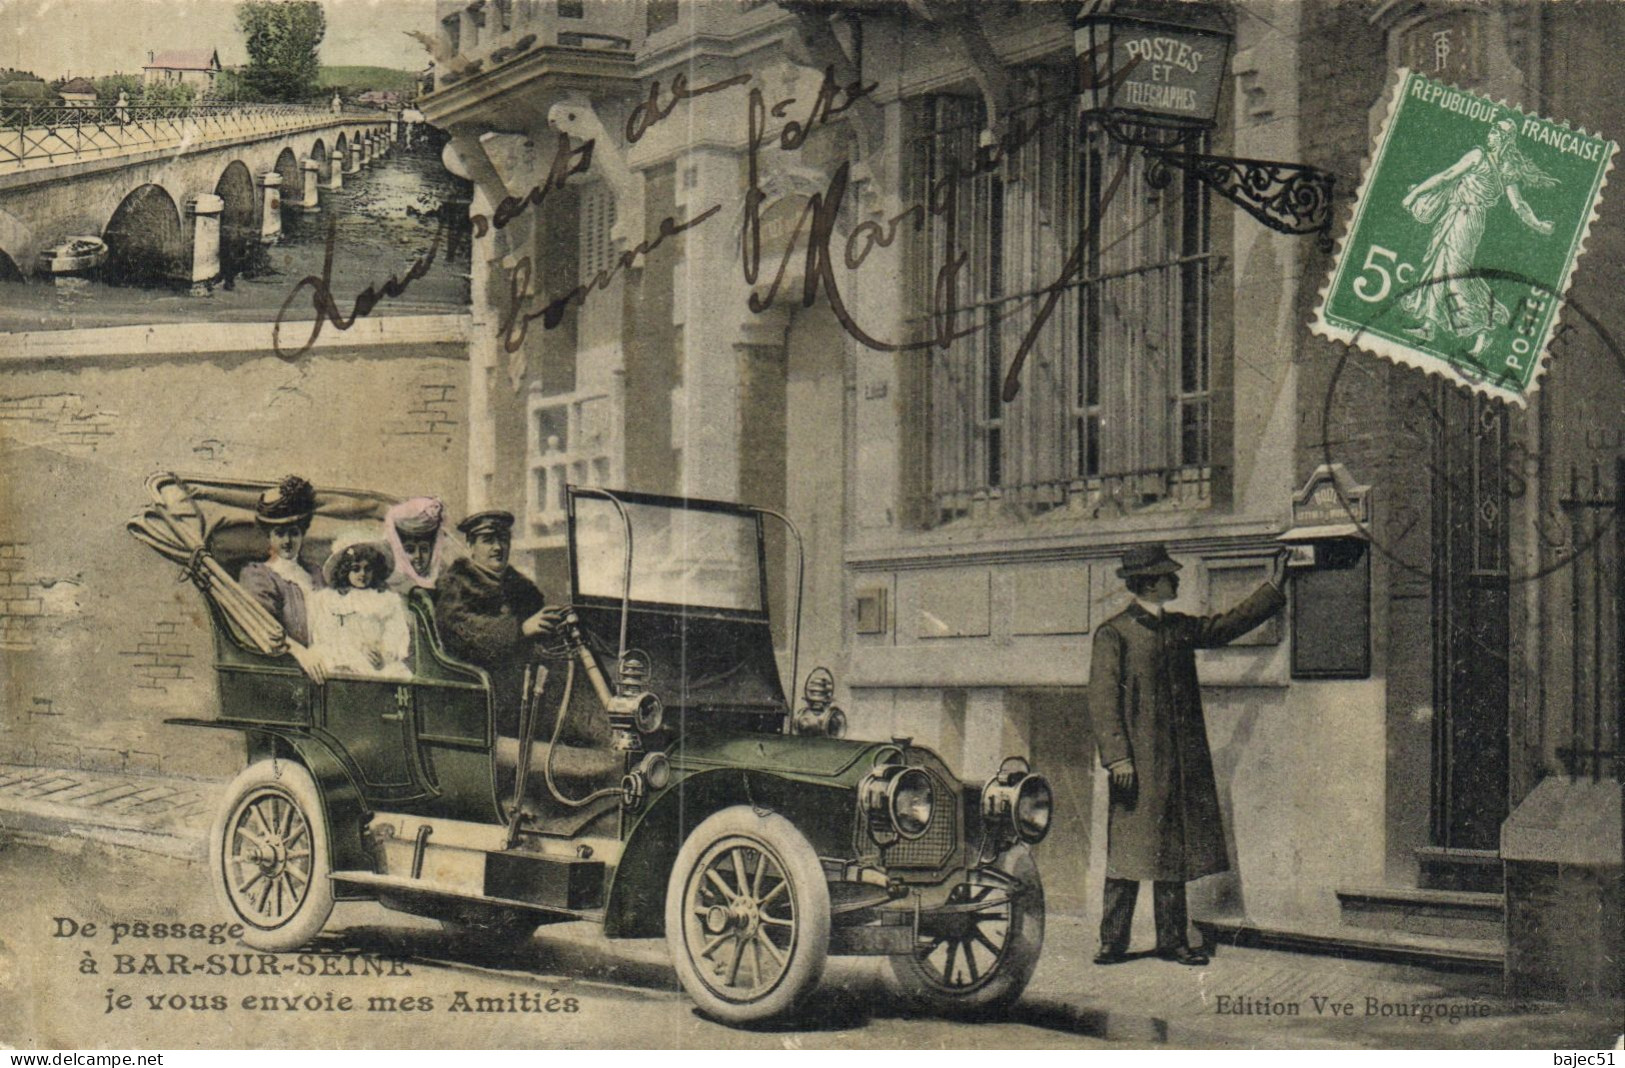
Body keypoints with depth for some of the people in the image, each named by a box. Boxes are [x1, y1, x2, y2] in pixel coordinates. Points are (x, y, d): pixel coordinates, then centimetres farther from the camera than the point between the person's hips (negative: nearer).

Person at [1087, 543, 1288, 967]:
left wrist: (1273, 588, 27)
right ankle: (1113, 942, 1)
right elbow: (1103, 701, -10)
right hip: (1138, 764, -6)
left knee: (1175, 851, 8)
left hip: (1181, 764, 6)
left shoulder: (1180, 628, 15)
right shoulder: (1113, 634, -5)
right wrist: (1117, 757, -17)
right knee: (1128, 851, -5)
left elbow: (1229, 625, 28)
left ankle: (1172, 941, 14)